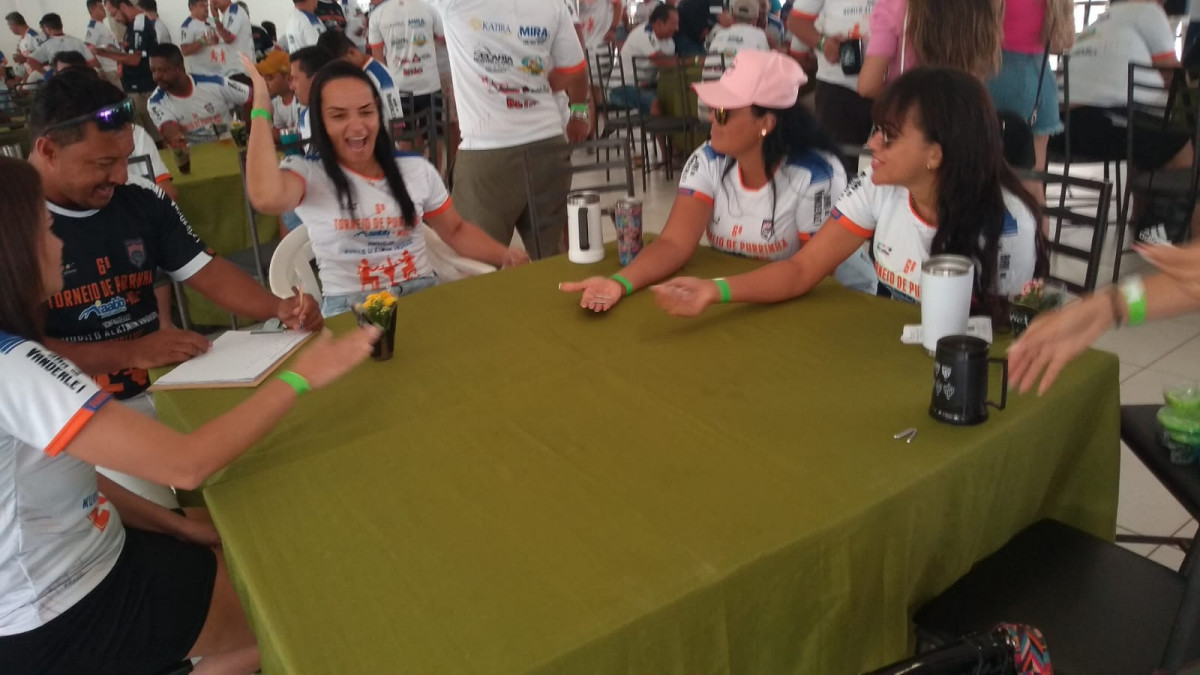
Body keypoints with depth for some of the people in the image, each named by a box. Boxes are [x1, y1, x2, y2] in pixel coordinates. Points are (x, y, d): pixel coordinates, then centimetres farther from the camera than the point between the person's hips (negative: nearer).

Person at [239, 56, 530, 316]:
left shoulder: (417, 169, 10)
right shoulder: (307, 174, -2)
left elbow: (456, 230, 18)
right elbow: (266, 198, -25)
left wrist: (504, 255, -2)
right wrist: (262, 103, -16)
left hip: (424, 295, 4)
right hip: (349, 310, -4)